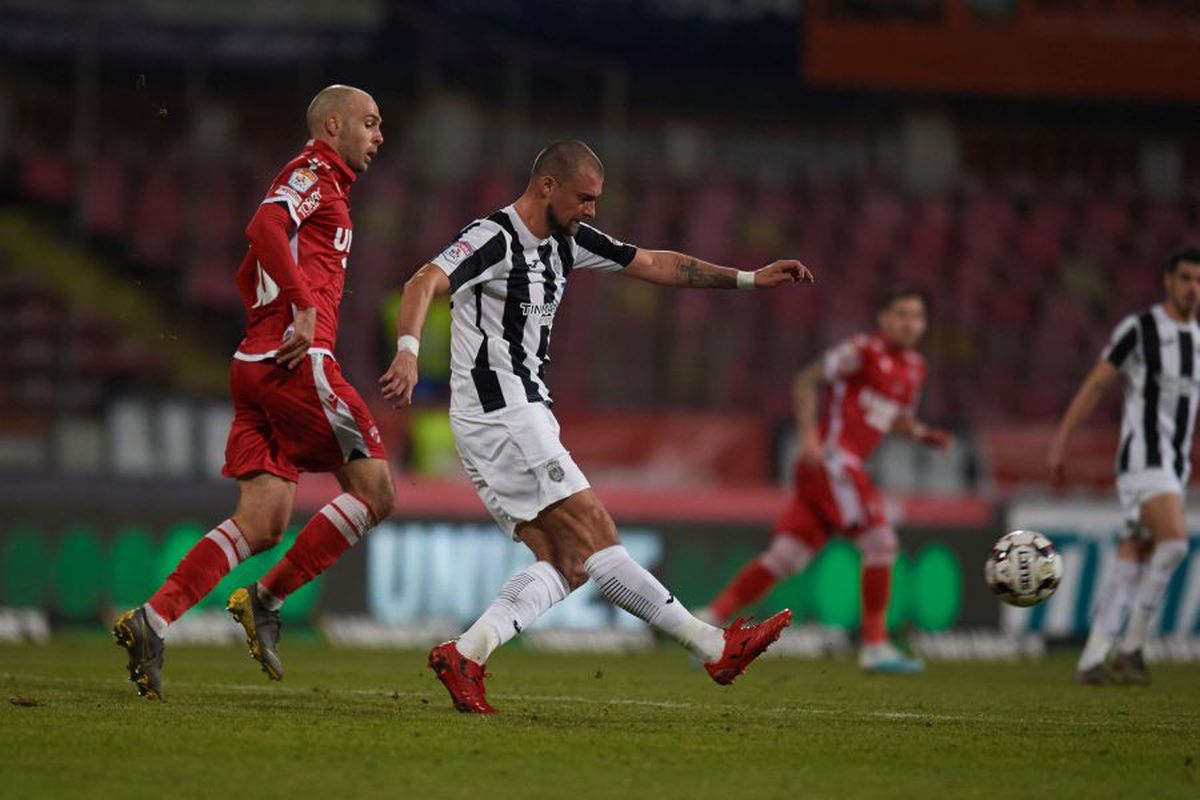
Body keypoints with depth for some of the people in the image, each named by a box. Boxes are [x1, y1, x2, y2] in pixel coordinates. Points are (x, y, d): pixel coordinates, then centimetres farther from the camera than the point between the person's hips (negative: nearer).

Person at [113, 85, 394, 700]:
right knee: (374, 490, -4)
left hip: (256, 366, 10)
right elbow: (265, 227, -22)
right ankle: (266, 599, -4)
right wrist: (306, 309, -24)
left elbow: (249, 273, 34)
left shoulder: (311, 180, 28)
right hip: (297, 364, -10)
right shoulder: (314, 173, -2)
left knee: (261, 524, 1)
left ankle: (153, 620, -11)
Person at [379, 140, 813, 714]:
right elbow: (424, 284, -28)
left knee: (563, 564, -1)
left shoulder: (567, 240, 13)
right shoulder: (493, 239, -13)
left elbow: (654, 264, 19)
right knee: (593, 541, -7)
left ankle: (465, 655, -10)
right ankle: (715, 648, -7)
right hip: (502, 415, -10)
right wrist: (408, 351, -46)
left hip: (521, 415, 10)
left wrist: (749, 278, 15)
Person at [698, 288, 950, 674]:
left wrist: (923, 434, 9)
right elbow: (806, 380, -4)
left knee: (786, 556, 5)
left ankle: (711, 618, 8)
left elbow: (898, 419, 30)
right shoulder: (863, 351, -6)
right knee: (880, 541, -12)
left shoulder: (914, 368, 19)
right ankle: (876, 647, -9)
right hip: (832, 454, -8)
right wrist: (808, 435, -14)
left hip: (846, 467, 8)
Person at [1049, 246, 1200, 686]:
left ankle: (1092, 661, 4)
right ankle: (1131, 647, -15)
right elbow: (1093, 386, -3)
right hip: (1141, 456, -7)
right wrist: (1060, 441, -6)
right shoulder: (1138, 328, -4)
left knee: (1131, 565, 3)